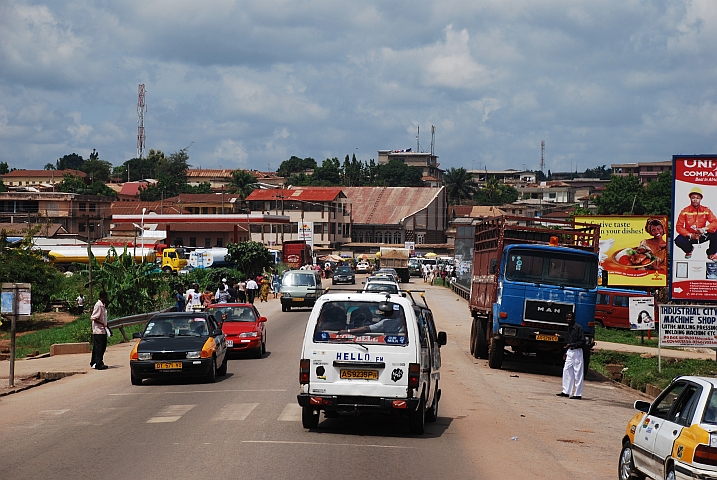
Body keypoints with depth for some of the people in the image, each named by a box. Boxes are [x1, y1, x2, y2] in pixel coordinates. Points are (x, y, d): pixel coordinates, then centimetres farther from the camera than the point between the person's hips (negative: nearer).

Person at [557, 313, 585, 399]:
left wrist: (571, 345, -21)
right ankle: (566, 391, 17)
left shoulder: (578, 328, -12)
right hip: (569, 352, 9)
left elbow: (582, 342, -14)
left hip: (577, 352, -9)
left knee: (578, 374, -4)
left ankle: (578, 394, 0)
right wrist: (566, 352, 17)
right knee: (566, 371, 10)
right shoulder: (569, 328, 13)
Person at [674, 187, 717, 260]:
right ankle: (689, 250, 9)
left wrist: (704, 229, -34)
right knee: (678, 240, -32)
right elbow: (678, 226, -14)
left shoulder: (706, 210, -6)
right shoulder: (685, 211, -10)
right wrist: (690, 235, -26)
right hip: (689, 236, -1)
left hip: (702, 236, 1)